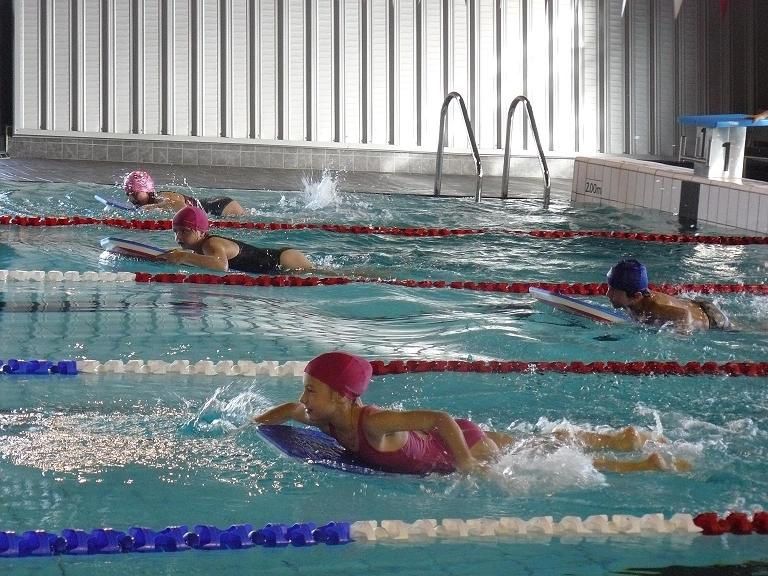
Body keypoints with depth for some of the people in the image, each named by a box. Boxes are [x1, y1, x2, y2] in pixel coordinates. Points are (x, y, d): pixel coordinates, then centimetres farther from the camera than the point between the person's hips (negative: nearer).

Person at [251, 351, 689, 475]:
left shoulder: (373, 423, -37)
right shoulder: (329, 422, -13)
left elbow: (443, 419, -44)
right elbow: (290, 410, 9)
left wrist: (466, 467, -41)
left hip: (464, 444, -8)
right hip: (442, 448, 8)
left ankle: (651, 466, 20)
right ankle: (625, 440, 41)